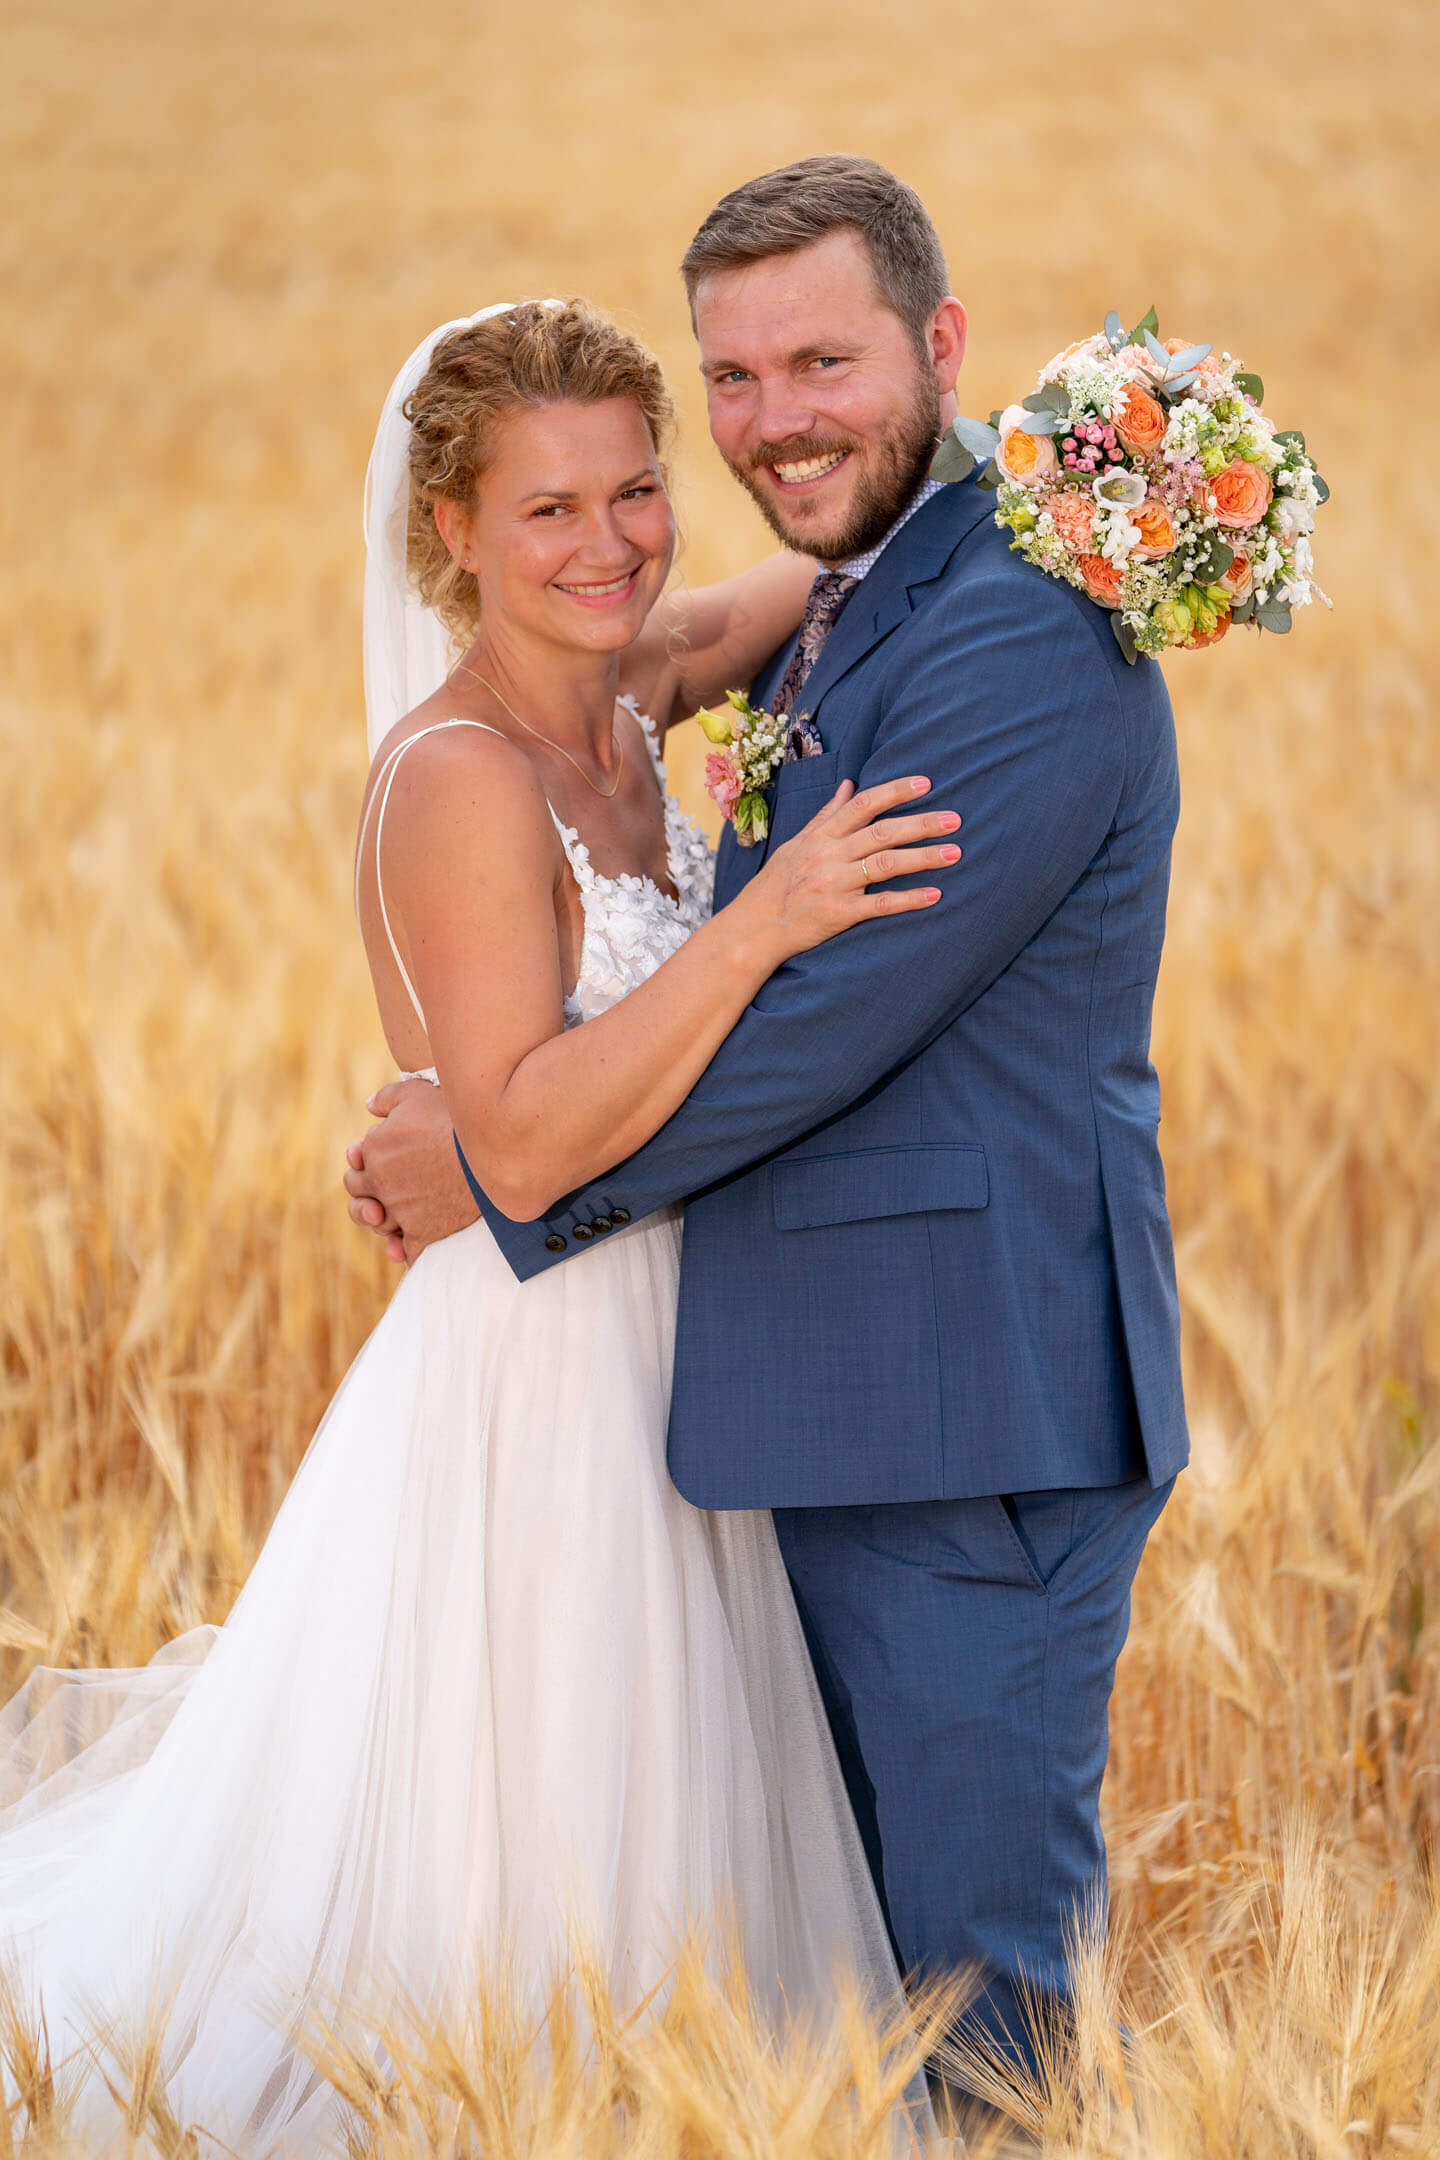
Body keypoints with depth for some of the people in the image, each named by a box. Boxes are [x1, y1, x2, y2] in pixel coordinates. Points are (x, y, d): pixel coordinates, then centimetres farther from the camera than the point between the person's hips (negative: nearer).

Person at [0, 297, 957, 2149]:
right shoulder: (459, 774, -20)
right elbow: (524, 1145, -26)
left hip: (660, 1373, 9)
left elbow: (809, 587, 23)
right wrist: (762, 924, -31)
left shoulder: (620, 697, 4)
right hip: (535, 1388, -9)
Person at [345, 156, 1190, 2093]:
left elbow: (833, 1014, -21)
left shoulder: (1022, 640, -18)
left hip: (984, 1414, -10)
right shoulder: (833, 633, 15)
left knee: (984, 1975, -3)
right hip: (853, 1413, 10)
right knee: (876, 1949, 20)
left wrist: (504, 1173, -11)